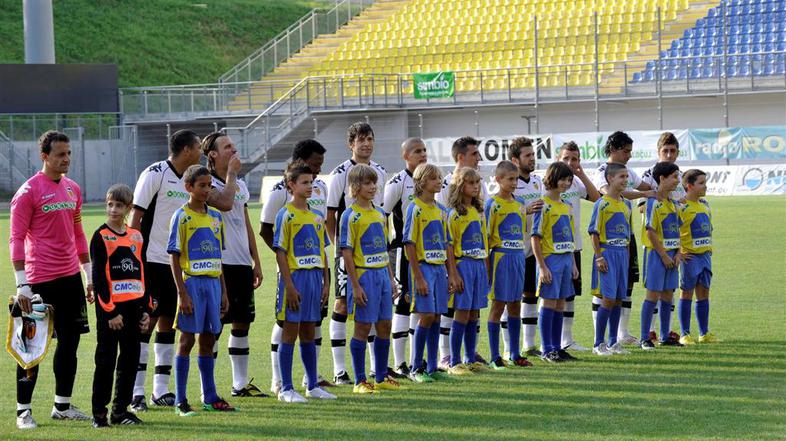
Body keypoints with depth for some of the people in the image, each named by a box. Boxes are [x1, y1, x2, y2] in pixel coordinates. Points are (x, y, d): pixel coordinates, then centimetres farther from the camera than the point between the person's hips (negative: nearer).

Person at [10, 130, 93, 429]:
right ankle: (23, 411, 6)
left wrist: (89, 274, 17)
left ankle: (62, 406, 20)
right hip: (40, 280, -7)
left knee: (70, 340, 10)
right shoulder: (28, 191, -9)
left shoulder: (72, 189, 12)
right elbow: (16, 239, -10)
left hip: (71, 277, 7)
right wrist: (22, 284, -16)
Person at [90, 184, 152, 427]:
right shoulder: (101, 236, -5)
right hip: (110, 307, -6)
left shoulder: (136, 236, 12)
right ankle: (99, 413, 4)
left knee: (131, 358, 8)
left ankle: (121, 410, 16)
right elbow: (99, 277, -10)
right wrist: (110, 312, -14)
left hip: (133, 307, 6)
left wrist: (146, 309, 10)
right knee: (106, 360, -2)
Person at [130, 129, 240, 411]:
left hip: (177, 263, 8)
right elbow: (136, 217, -11)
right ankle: (136, 392, -4)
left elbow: (225, 203, 10)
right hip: (151, 261, -8)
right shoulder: (155, 174, -9)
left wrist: (231, 174, 13)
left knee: (168, 324, 9)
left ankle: (161, 390, 14)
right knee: (145, 323, -7)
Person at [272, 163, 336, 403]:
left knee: (308, 333, 12)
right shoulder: (286, 215, -7)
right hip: (295, 277, -6)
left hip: (314, 276, 6)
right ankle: (286, 389, 2)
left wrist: (326, 282, 10)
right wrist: (289, 285, -16)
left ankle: (312, 386, 18)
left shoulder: (317, 217, 12)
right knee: (290, 332, -2)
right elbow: (280, 252, -11)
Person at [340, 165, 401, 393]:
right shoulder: (351, 216, -9)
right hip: (363, 274, -7)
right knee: (363, 327, -2)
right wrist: (355, 285, -16)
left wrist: (391, 278, 15)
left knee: (385, 326, 9)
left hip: (382, 274, 7)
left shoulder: (380, 213, 12)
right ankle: (360, 381, 5)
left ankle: (381, 378, 19)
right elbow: (347, 252, -12)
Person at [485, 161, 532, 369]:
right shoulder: (492, 204, -7)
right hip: (500, 256, -6)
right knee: (498, 305, -2)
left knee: (515, 305, 10)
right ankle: (495, 357, 2)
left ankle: (515, 354, 16)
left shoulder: (519, 204, 12)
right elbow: (486, 236, -9)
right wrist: (487, 265, -13)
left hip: (518, 256, 6)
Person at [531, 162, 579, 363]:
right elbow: (536, 237, -13)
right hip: (550, 260, -7)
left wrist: (573, 264, 15)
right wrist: (542, 266, -17)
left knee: (560, 305, 10)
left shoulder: (565, 206, 14)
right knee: (549, 303, -4)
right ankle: (547, 350, 0)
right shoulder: (544, 205, -10)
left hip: (565, 259, 7)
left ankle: (557, 347, 15)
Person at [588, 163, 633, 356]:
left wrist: (627, 256, 15)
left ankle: (613, 342, 14)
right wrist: (599, 257, -15)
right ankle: (598, 344, -2)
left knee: (618, 299, 8)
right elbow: (594, 233, -10)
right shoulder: (602, 204, -9)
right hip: (607, 253, -7)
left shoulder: (626, 204, 13)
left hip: (622, 253, 7)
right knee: (608, 299, -9)